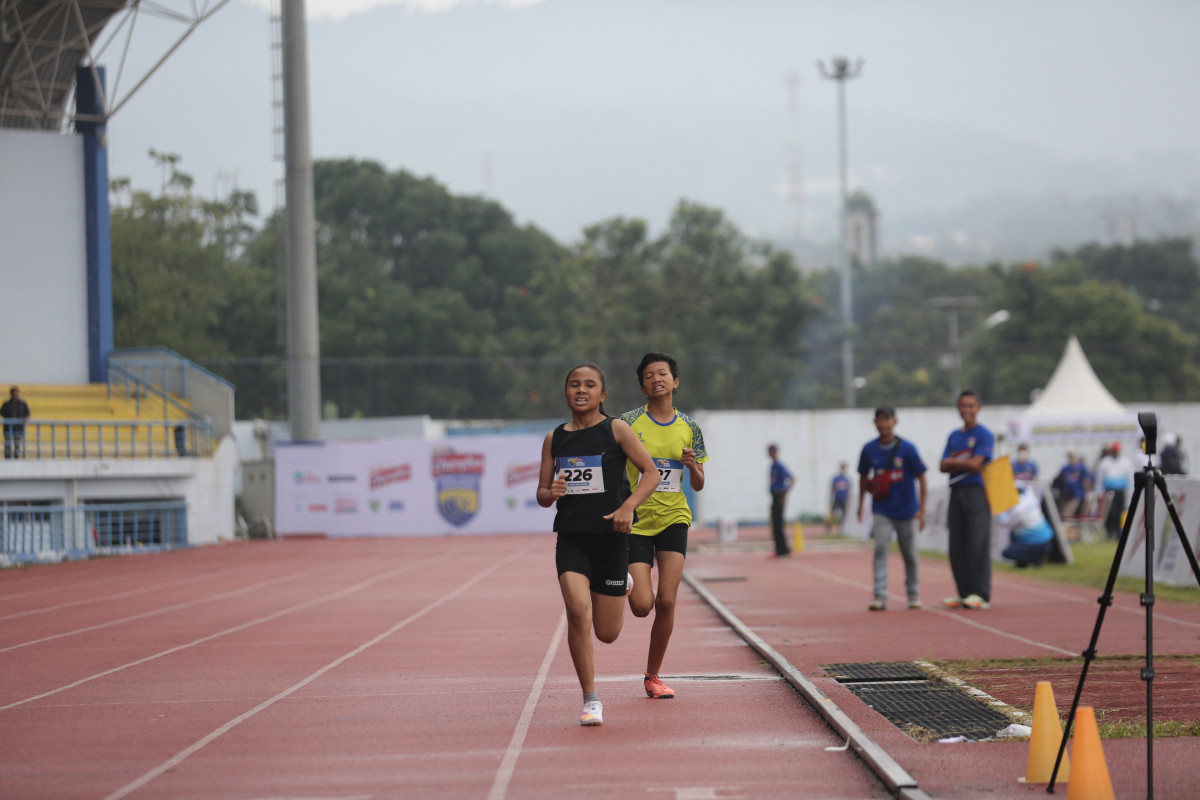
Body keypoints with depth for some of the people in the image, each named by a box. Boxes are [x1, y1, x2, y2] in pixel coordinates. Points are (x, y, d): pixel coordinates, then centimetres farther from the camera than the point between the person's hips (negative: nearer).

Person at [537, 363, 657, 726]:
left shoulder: (616, 430, -1)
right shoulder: (554, 439, 8)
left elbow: (651, 472, -3)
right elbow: (541, 495, 13)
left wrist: (628, 506, -19)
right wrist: (551, 493, -11)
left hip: (610, 537, -1)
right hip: (571, 538, 1)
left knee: (607, 633, 4)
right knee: (577, 609, -22)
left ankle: (619, 590, 44)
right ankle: (591, 699, -11)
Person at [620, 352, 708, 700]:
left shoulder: (689, 428, 5)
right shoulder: (628, 424, -6)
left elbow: (698, 485, 10)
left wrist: (692, 464, -11)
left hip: (673, 518, 2)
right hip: (636, 520, -2)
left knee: (666, 602, -7)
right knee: (642, 605, -11)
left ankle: (653, 676, 9)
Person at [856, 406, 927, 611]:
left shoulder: (907, 448, -11)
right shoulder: (869, 449, -4)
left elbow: (921, 478, -7)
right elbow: (863, 477, 11)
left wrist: (922, 509, -10)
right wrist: (860, 505, 14)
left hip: (905, 510, -1)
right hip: (881, 511, 1)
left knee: (910, 554, 9)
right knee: (880, 550, -12)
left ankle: (913, 593, 27)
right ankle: (880, 596, -14)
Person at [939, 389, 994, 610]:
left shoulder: (984, 435, -2)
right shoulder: (954, 436, 18)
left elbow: (975, 463, -13)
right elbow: (944, 466, 8)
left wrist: (953, 462, 1)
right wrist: (965, 464, -7)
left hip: (977, 491, -6)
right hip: (956, 492, 6)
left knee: (977, 544, -9)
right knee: (957, 546, 4)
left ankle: (980, 594, -9)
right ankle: (963, 593, 9)